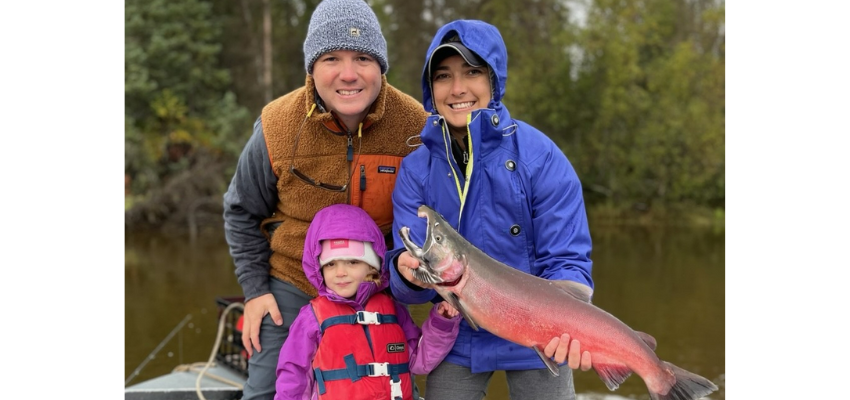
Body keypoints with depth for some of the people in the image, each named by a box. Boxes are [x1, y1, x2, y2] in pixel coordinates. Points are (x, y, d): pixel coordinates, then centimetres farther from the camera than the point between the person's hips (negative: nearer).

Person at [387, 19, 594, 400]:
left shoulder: (539, 157, -15)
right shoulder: (416, 169, -8)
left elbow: (566, 262, -16)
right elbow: (408, 287, -11)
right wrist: (409, 271, -35)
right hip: (456, 339, 2)